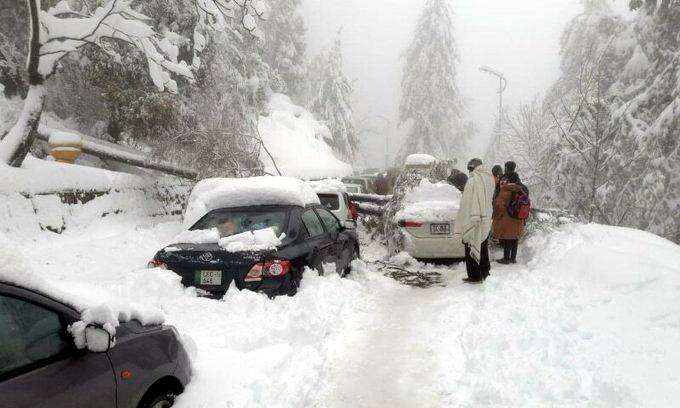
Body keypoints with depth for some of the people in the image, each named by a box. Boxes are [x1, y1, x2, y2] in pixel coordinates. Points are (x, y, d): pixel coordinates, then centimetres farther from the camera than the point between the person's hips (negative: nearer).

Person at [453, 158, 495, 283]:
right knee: (483, 247, 18)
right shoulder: (489, 178, 5)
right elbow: (490, 199, 8)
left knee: (471, 248, 2)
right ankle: (485, 273, 27)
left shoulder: (473, 180, -17)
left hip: (473, 221, -7)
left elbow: (468, 202, -17)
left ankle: (475, 276, 4)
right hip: (486, 221, 7)